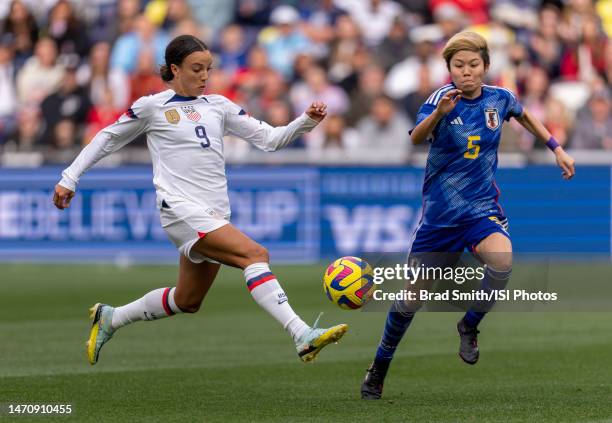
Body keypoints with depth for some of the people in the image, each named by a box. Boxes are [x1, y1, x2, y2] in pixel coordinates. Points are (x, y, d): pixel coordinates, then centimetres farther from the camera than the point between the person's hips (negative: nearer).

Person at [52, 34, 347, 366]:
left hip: (214, 216, 7)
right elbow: (108, 139, 13)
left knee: (187, 302, 15)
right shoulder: (152, 107, 2)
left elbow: (269, 139, 12)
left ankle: (109, 319, 37)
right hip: (181, 210, -7)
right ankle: (302, 336, -37)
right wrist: (70, 178, 11)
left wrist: (306, 121, -4)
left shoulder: (217, 106, 15)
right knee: (255, 254, -26)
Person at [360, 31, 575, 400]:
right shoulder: (442, 99, -15)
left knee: (502, 260, -31)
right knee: (410, 299, 5)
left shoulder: (499, 99, -4)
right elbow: (417, 138, -35)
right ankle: (379, 368, 28)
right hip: (439, 213, -2)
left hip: (482, 208, 2)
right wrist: (439, 113, -53)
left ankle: (469, 326, -3)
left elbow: (524, 116, 20)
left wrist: (557, 149, 18)